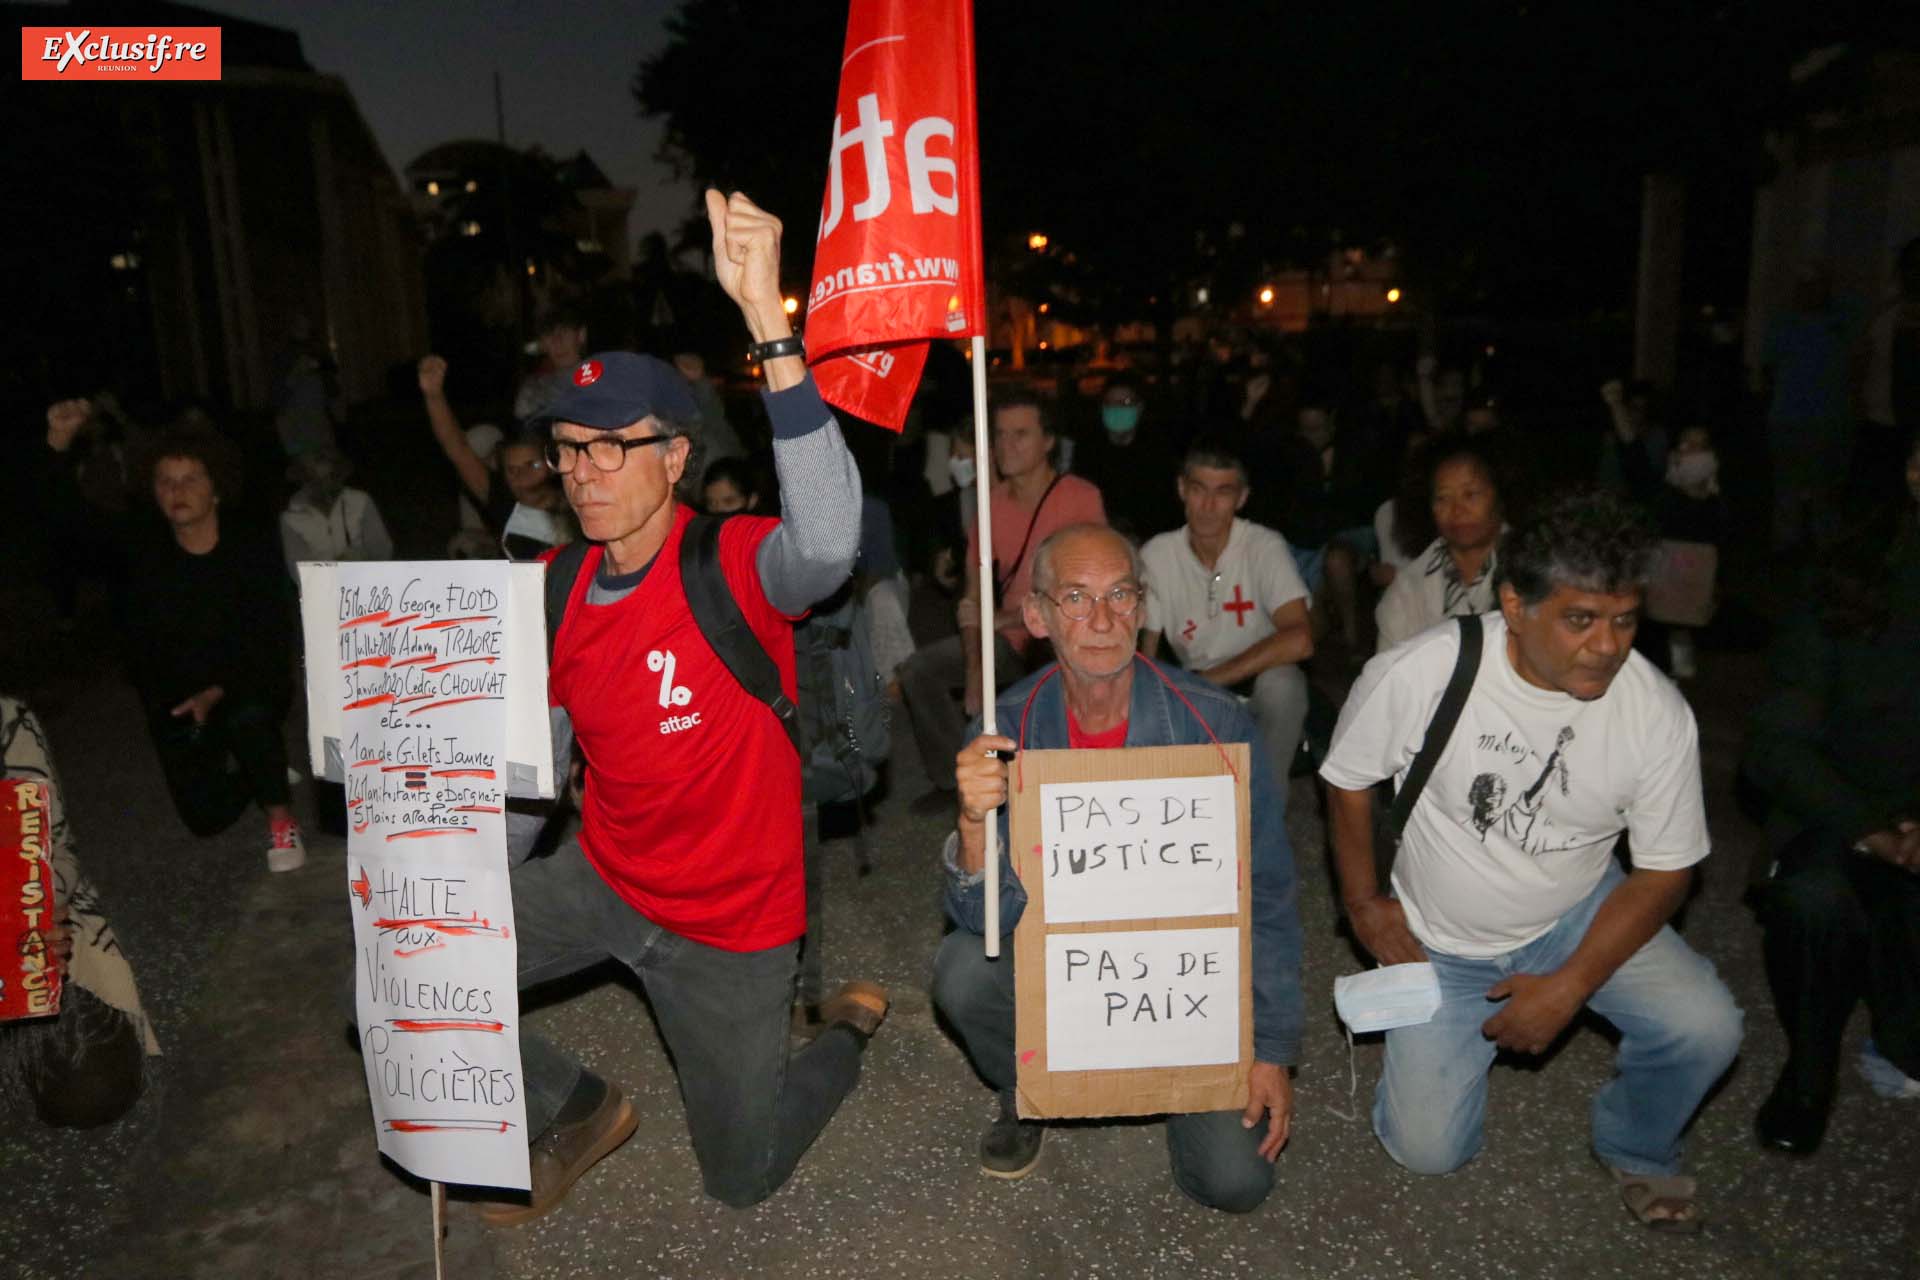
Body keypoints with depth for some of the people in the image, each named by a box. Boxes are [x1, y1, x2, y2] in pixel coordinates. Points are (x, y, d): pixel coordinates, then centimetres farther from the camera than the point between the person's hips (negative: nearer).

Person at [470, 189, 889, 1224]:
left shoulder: (734, 567, -24)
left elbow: (827, 540, -49)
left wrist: (766, 315, -54)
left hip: (731, 917, -5)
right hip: (602, 878, 5)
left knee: (741, 1179, 11)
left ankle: (848, 1025, 41)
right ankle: (575, 1113, 20)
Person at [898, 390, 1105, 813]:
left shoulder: (1080, 498, -13)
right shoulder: (992, 500, 4)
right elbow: (974, 593, 4)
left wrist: (1001, 620, -22)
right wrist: (974, 667, -10)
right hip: (1008, 638, 6)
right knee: (917, 670, -5)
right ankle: (957, 779, 9)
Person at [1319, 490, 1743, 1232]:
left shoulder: (1659, 713, -19)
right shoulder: (1418, 675, -26)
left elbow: (1665, 871, -9)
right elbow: (1348, 780, -7)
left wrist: (1569, 988, -17)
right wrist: (1364, 904, -4)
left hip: (1578, 914, 2)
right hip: (1441, 941, -1)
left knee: (1705, 1028, -24)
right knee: (1427, 1149, -6)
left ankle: (1636, 1151, 11)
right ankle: (1469, 1026, 27)